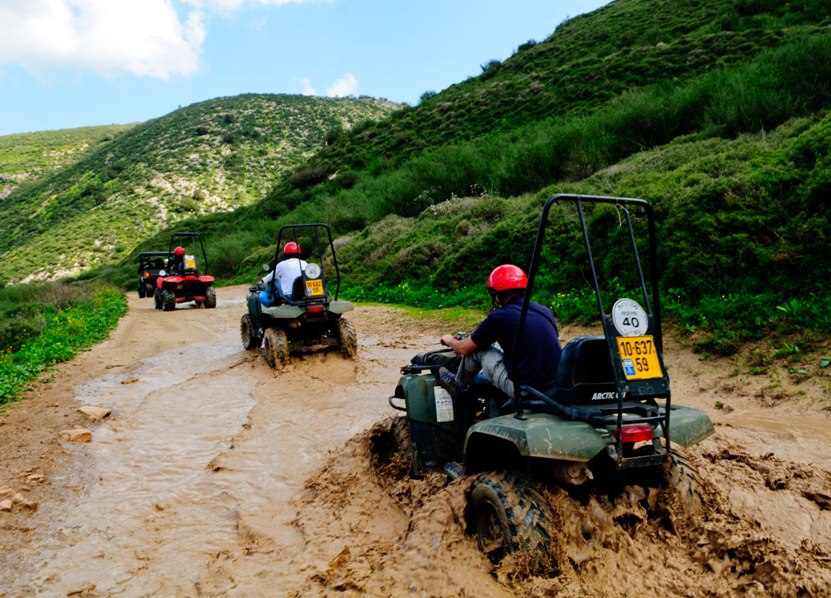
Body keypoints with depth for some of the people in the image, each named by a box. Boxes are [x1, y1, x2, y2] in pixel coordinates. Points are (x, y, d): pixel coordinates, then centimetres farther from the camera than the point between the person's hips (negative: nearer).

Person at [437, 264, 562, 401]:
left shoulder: (500, 316, -11)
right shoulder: (545, 311, 6)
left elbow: (463, 349, 3)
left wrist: (449, 340, 27)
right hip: (557, 388, 6)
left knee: (476, 349, 7)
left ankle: (458, 385, 32)